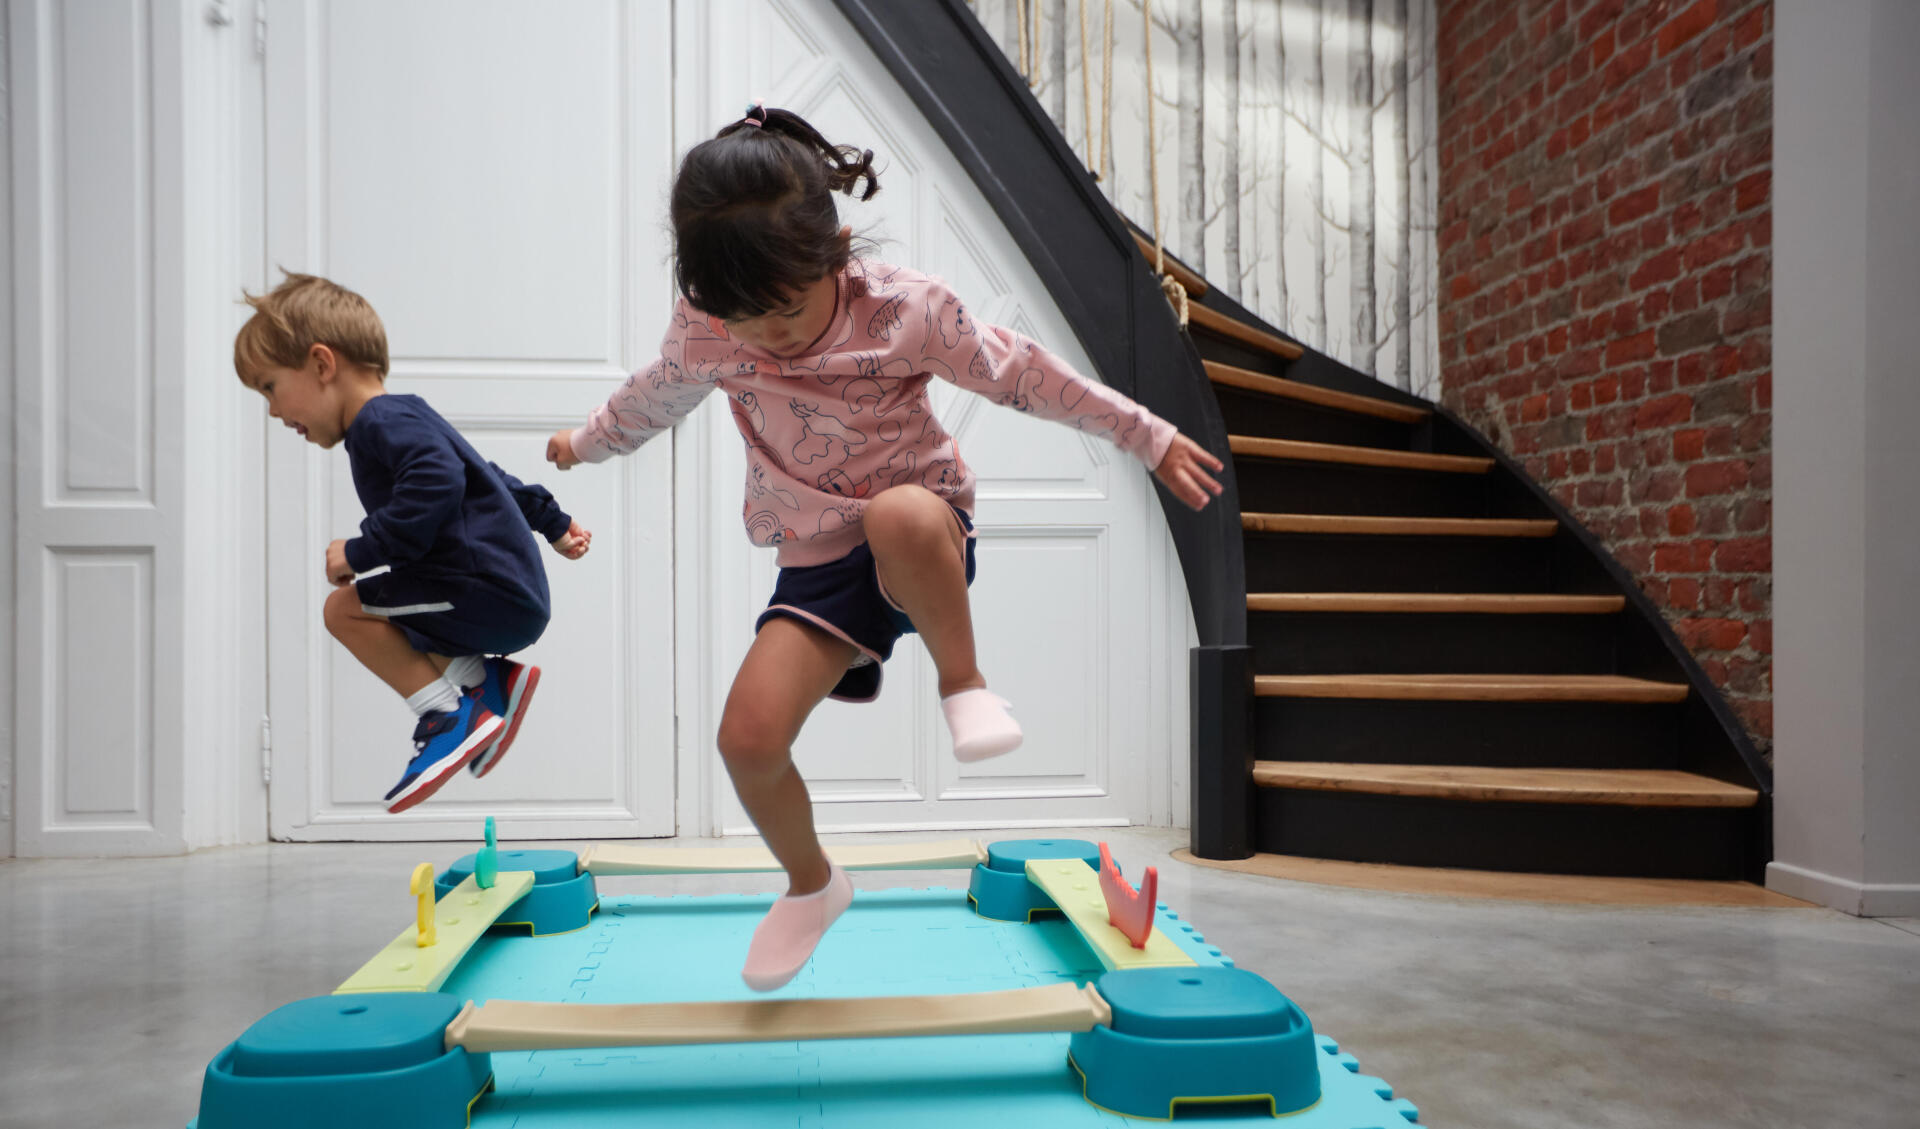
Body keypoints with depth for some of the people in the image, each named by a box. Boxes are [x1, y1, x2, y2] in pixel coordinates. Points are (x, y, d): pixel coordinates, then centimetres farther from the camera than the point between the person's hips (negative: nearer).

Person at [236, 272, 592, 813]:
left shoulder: (383, 419, -10)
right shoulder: (404, 416, 21)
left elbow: (437, 484, -30)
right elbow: (490, 477, 31)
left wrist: (361, 552, -22)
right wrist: (553, 524, 41)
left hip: (494, 599, -10)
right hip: (515, 603, 10)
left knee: (346, 607, -9)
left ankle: (448, 715, -7)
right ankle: (486, 680, 14)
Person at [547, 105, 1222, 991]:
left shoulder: (907, 307, -13)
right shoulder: (705, 332, -5)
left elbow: (1021, 374, -3)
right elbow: (654, 398, 18)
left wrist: (1148, 437, 1)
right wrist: (587, 444, 36)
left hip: (925, 531, -3)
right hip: (818, 565, 3)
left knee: (899, 517, -42)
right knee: (749, 735, -16)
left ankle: (963, 680, -15)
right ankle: (809, 883, 14)